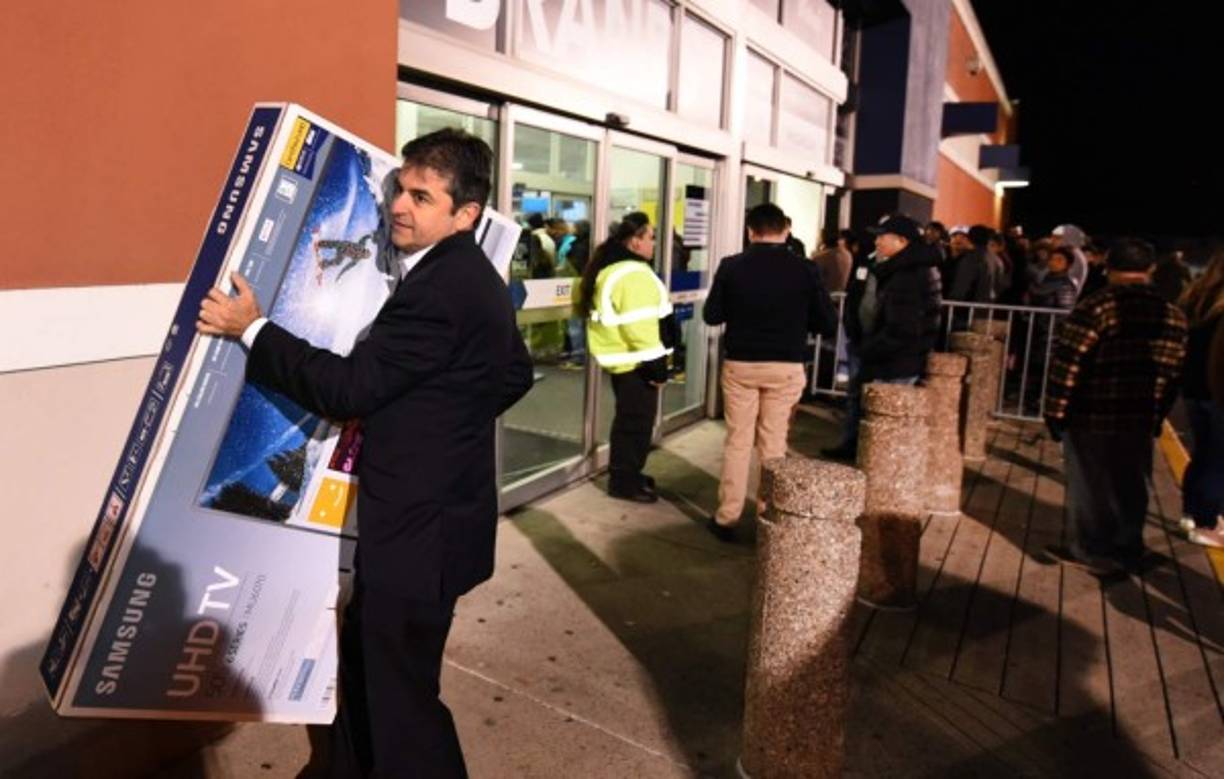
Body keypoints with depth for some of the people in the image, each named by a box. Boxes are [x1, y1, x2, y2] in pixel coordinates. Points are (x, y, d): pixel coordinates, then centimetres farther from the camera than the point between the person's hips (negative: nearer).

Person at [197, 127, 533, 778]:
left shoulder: (441, 288, -23)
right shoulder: (470, 275, 9)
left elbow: (349, 387, -22)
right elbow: (515, 375, 19)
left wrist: (250, 329, -12)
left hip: (420, 525, -11)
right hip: (427, 507, 11)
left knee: (400, 688, 6)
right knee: (364, 654, 25)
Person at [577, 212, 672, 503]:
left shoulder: (609, 267, 12)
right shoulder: (634, 274, -21)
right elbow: (641, 327, -26)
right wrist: (656, 366, -20)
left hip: (623, 358, 10)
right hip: (636, 362, -10)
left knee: (629, 421, 19)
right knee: (636, 423, 0)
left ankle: (627, 474, 31)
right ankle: (624, 482, 9)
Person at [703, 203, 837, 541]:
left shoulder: (731, 266, -7)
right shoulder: (805, 270, -7)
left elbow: (711, 316, -1)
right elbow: (829, 324, -4)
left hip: (740, 364, 0)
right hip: (786, 368, 0)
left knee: (737, 442, 10)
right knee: (773, 445, 11)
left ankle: (726, 518, 14)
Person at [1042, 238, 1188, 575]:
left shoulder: (1095, 308, -14)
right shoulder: (1173, 315, 3)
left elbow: (1066, 366, -16)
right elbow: (1172, 374, 8)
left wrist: (1055, 412, -7)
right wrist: (1156, 415, 19)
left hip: (1091, 418, -5)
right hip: (1141, 420, 5)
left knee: (1089, 487, 9)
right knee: (1130, 488, 17)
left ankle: (1092, 552, 20)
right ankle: (1127, 551, 30)